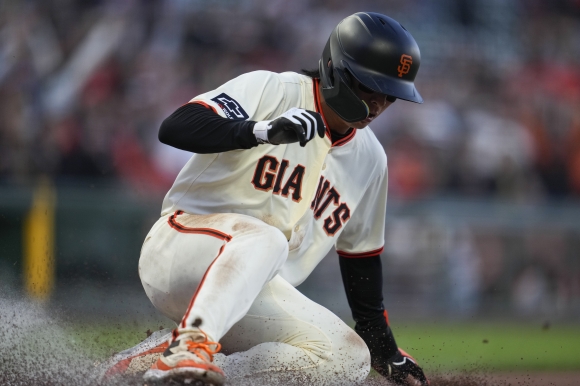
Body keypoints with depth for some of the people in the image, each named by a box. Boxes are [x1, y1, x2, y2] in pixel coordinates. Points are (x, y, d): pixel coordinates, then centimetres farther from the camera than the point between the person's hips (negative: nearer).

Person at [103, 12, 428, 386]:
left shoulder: (369, 159, 12)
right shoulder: (268, 90, -8)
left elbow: (361, 254, 22)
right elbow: (174, 128, -23)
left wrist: (384, 346, 19)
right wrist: (263, 130, -37)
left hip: (255, 294, 7)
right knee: (263, 238, -36)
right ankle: (189, 346, -52)